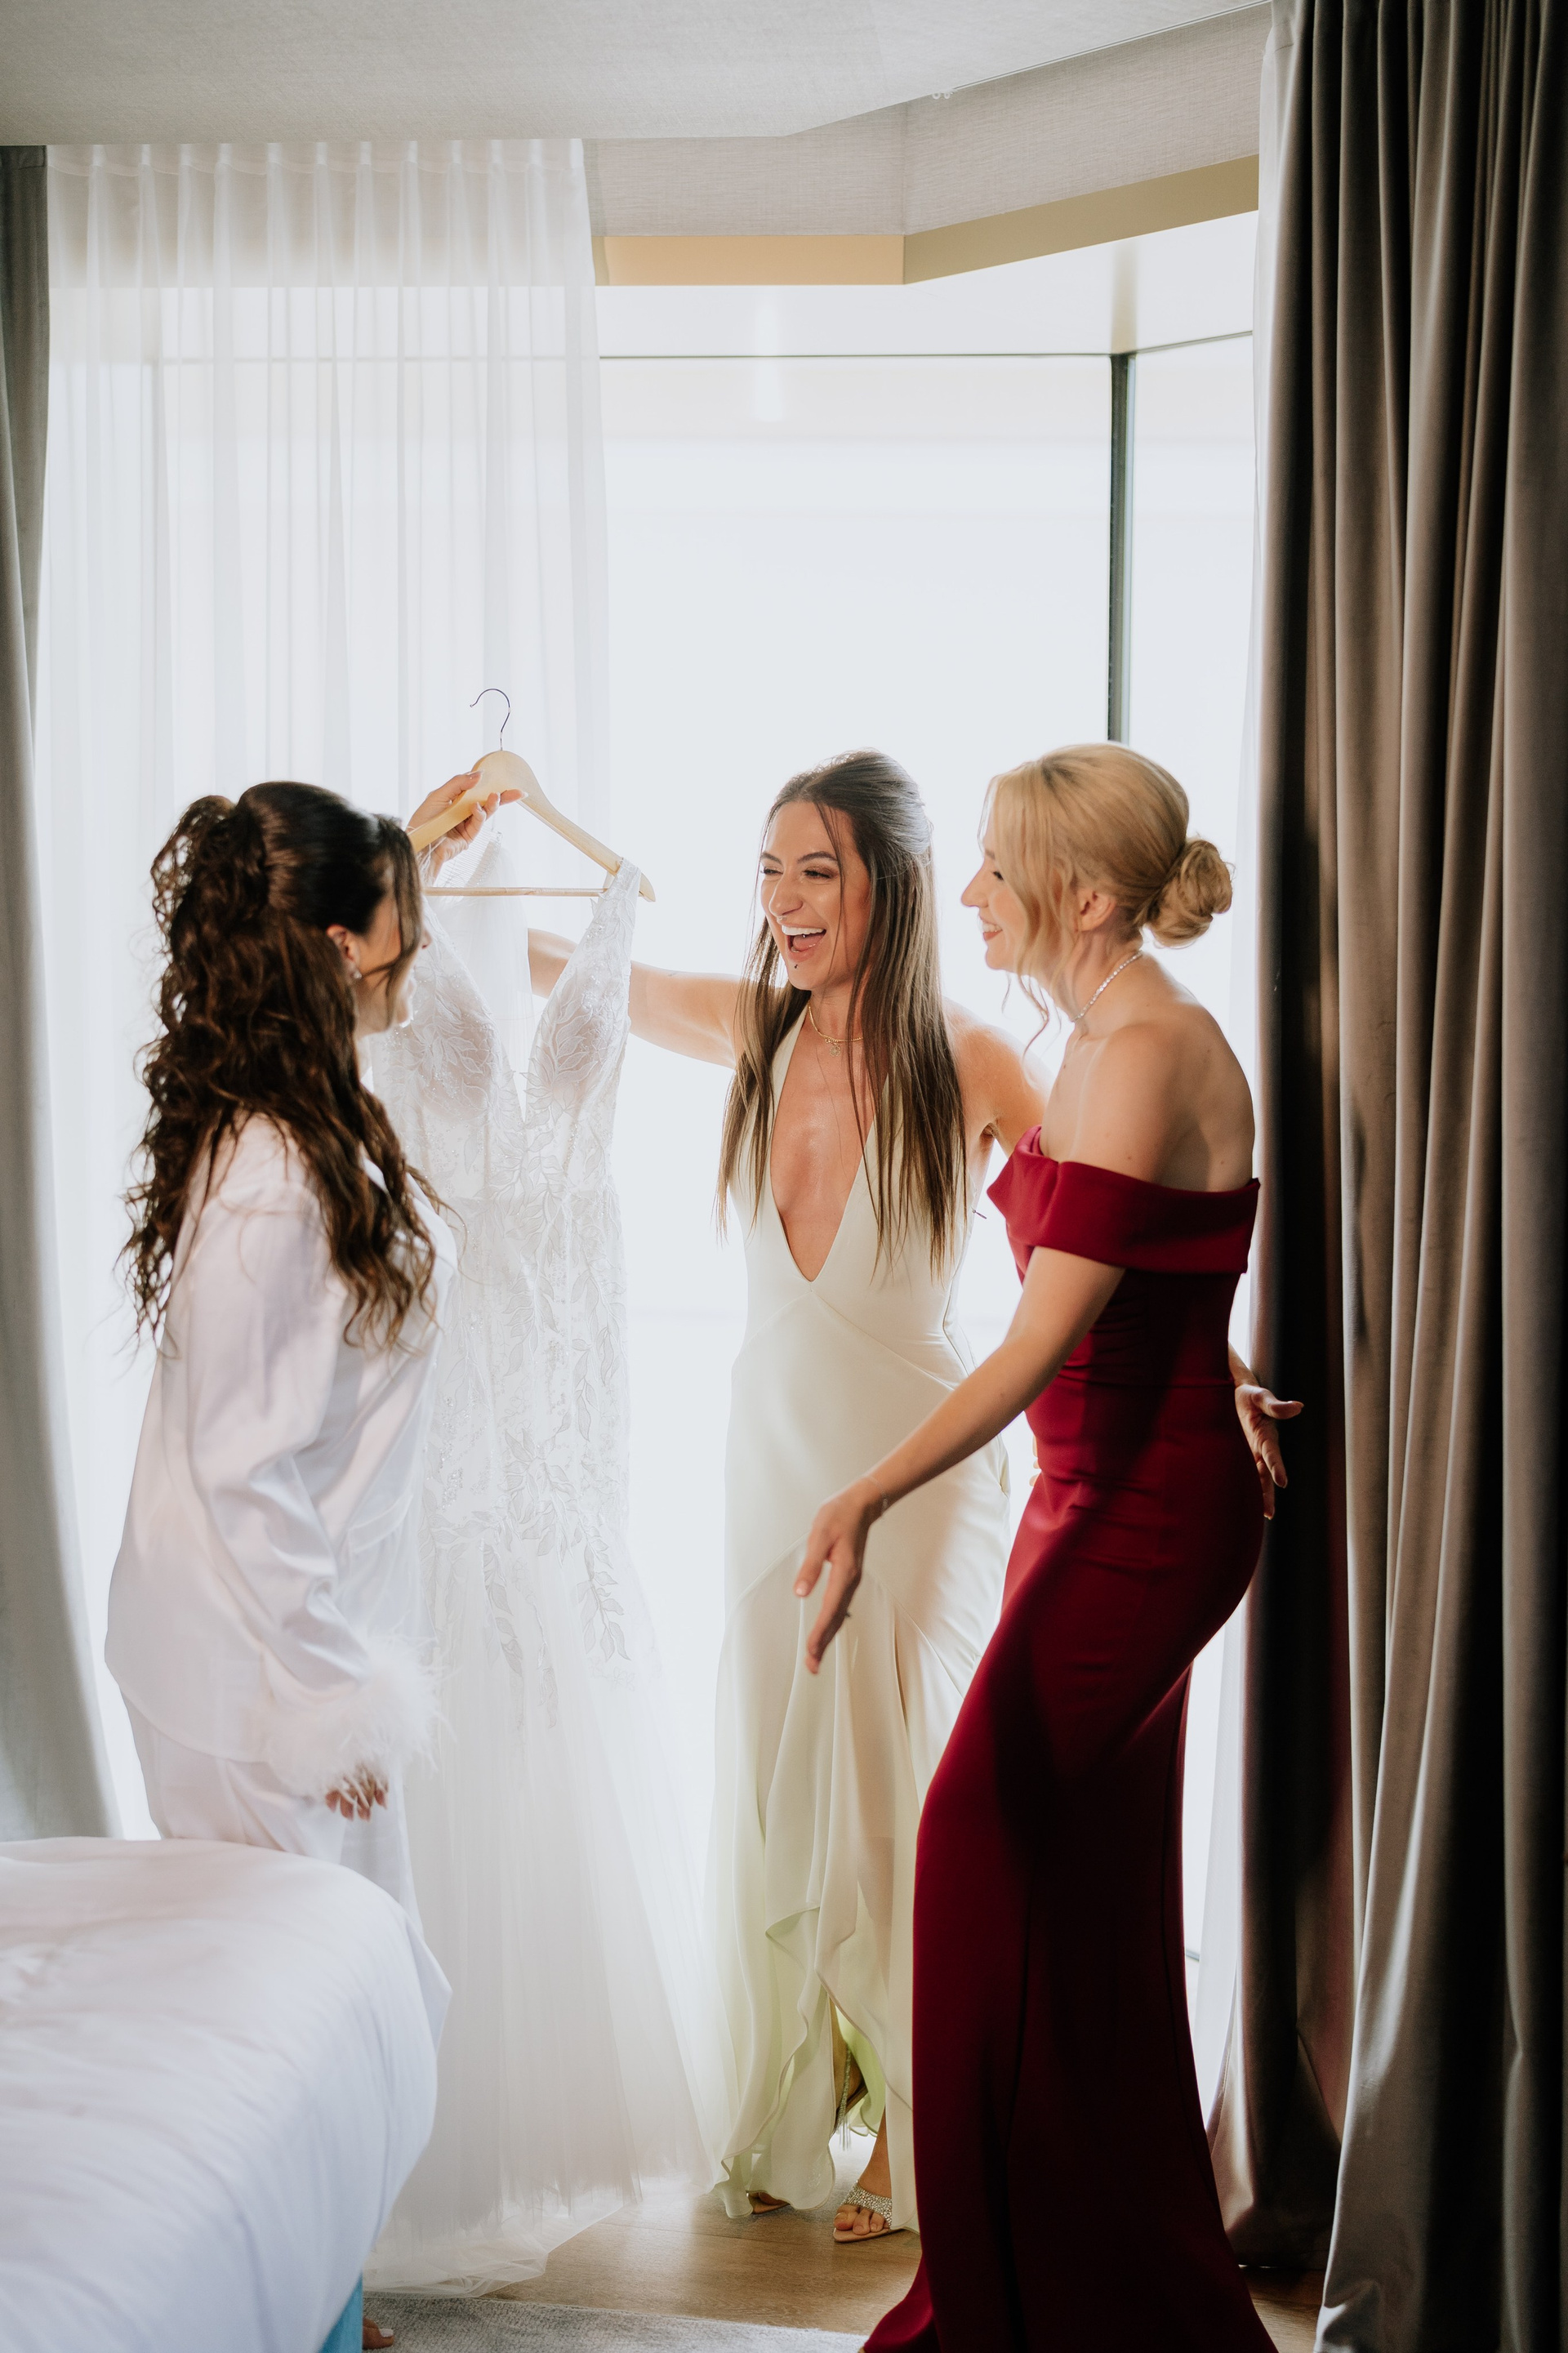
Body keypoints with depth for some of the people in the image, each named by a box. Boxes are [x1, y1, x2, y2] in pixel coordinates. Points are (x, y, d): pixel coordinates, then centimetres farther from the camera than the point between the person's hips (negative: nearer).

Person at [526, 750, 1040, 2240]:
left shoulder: (969, 1065, -15)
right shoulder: (755, 1029, -2)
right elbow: (571, 969, 9)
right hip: (772, 1453, 5)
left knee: (898, 1792, 4)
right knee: (775, 1792, 12)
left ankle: (915, 2135, 24)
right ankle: (790, 2128, 30)